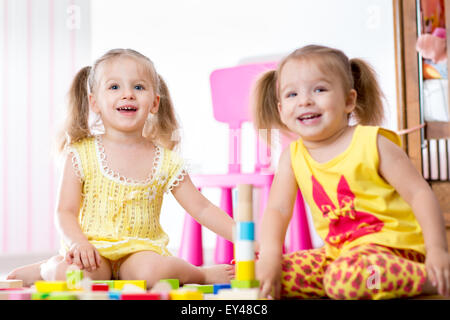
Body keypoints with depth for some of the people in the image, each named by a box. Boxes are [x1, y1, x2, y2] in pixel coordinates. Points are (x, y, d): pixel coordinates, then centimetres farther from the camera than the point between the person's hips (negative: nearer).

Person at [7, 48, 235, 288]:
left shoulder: (166, 161, 3)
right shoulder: (82, 154, -1)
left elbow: (202, 209, 6)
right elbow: (65, 211, -2)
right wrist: (78, 243, -22)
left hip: (141, 250, 1)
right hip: (93, 248, 0)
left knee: (151, 271, -33)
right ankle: (48, 268, 0)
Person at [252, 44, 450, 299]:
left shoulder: (372, 143, -9)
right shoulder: (293, 156, 4)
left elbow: (420, 193, -9)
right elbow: (277, 209, 2)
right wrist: (269, 256, -15)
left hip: (389, 245, -6)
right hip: (337, 253, 6)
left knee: (346, 277, -38)